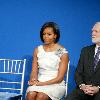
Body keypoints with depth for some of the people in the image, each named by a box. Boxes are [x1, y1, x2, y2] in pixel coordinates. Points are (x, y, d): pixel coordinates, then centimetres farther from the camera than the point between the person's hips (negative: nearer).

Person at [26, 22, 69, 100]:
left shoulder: (63, 52, -3)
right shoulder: (38, 50, 10)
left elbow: (60, 78, -6)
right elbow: (34, 71, 10)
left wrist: (42, 83, -15)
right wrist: (33, 80, -14)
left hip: (56, 84, -3)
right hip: (39, 82, 3)